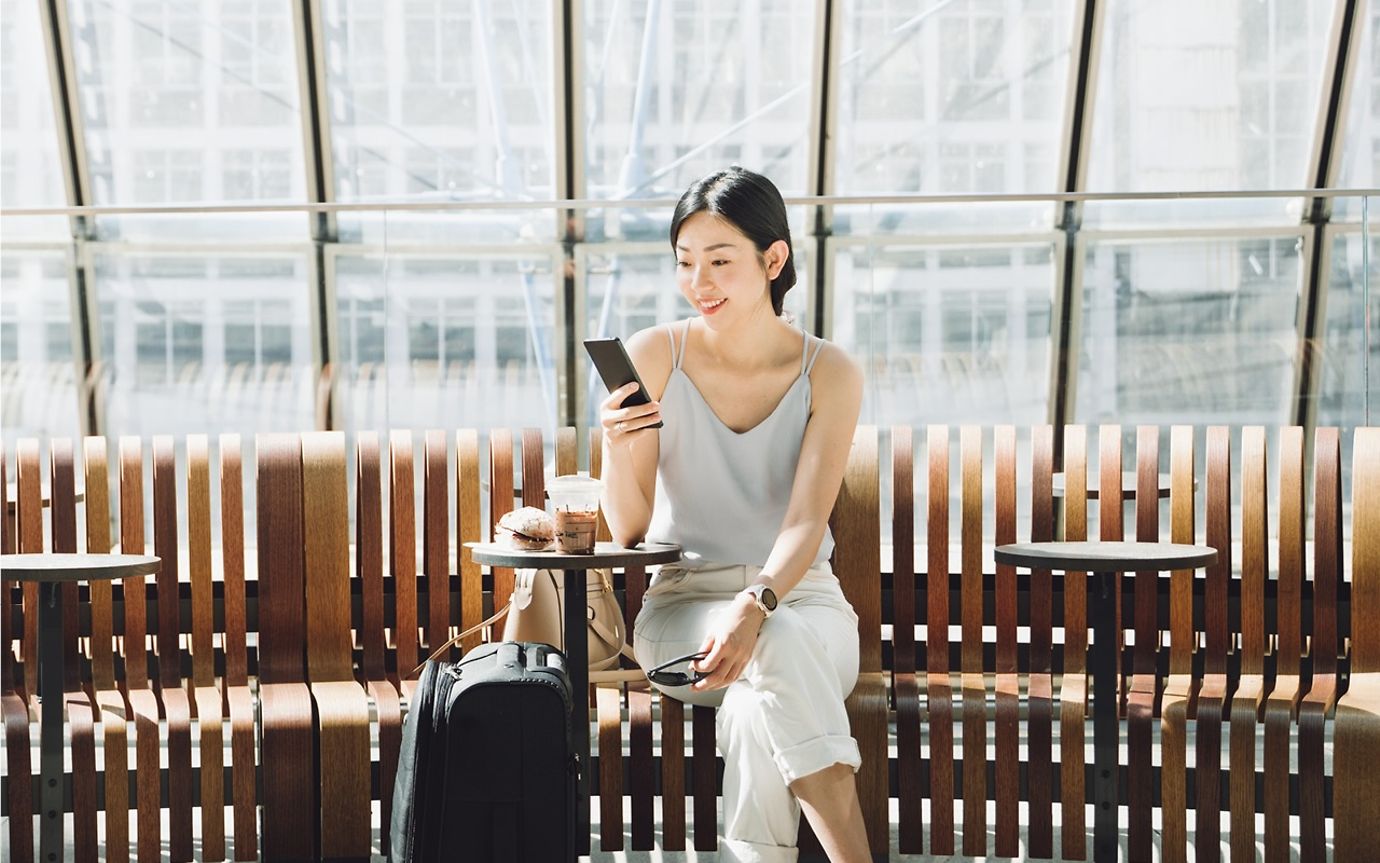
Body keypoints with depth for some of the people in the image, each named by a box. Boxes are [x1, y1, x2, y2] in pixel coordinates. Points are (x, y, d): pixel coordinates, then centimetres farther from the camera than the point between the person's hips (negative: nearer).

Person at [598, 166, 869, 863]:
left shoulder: (829, 374, -2)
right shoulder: (653, 356, -1)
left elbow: (805, 522, -13)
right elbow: (629, 531, -1)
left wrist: (756, 605, -34)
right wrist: (617, 449, -23)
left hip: (798, 594, 0)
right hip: (681, 609, 0)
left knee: (756, 712, -36)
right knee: (778, 649, -35)